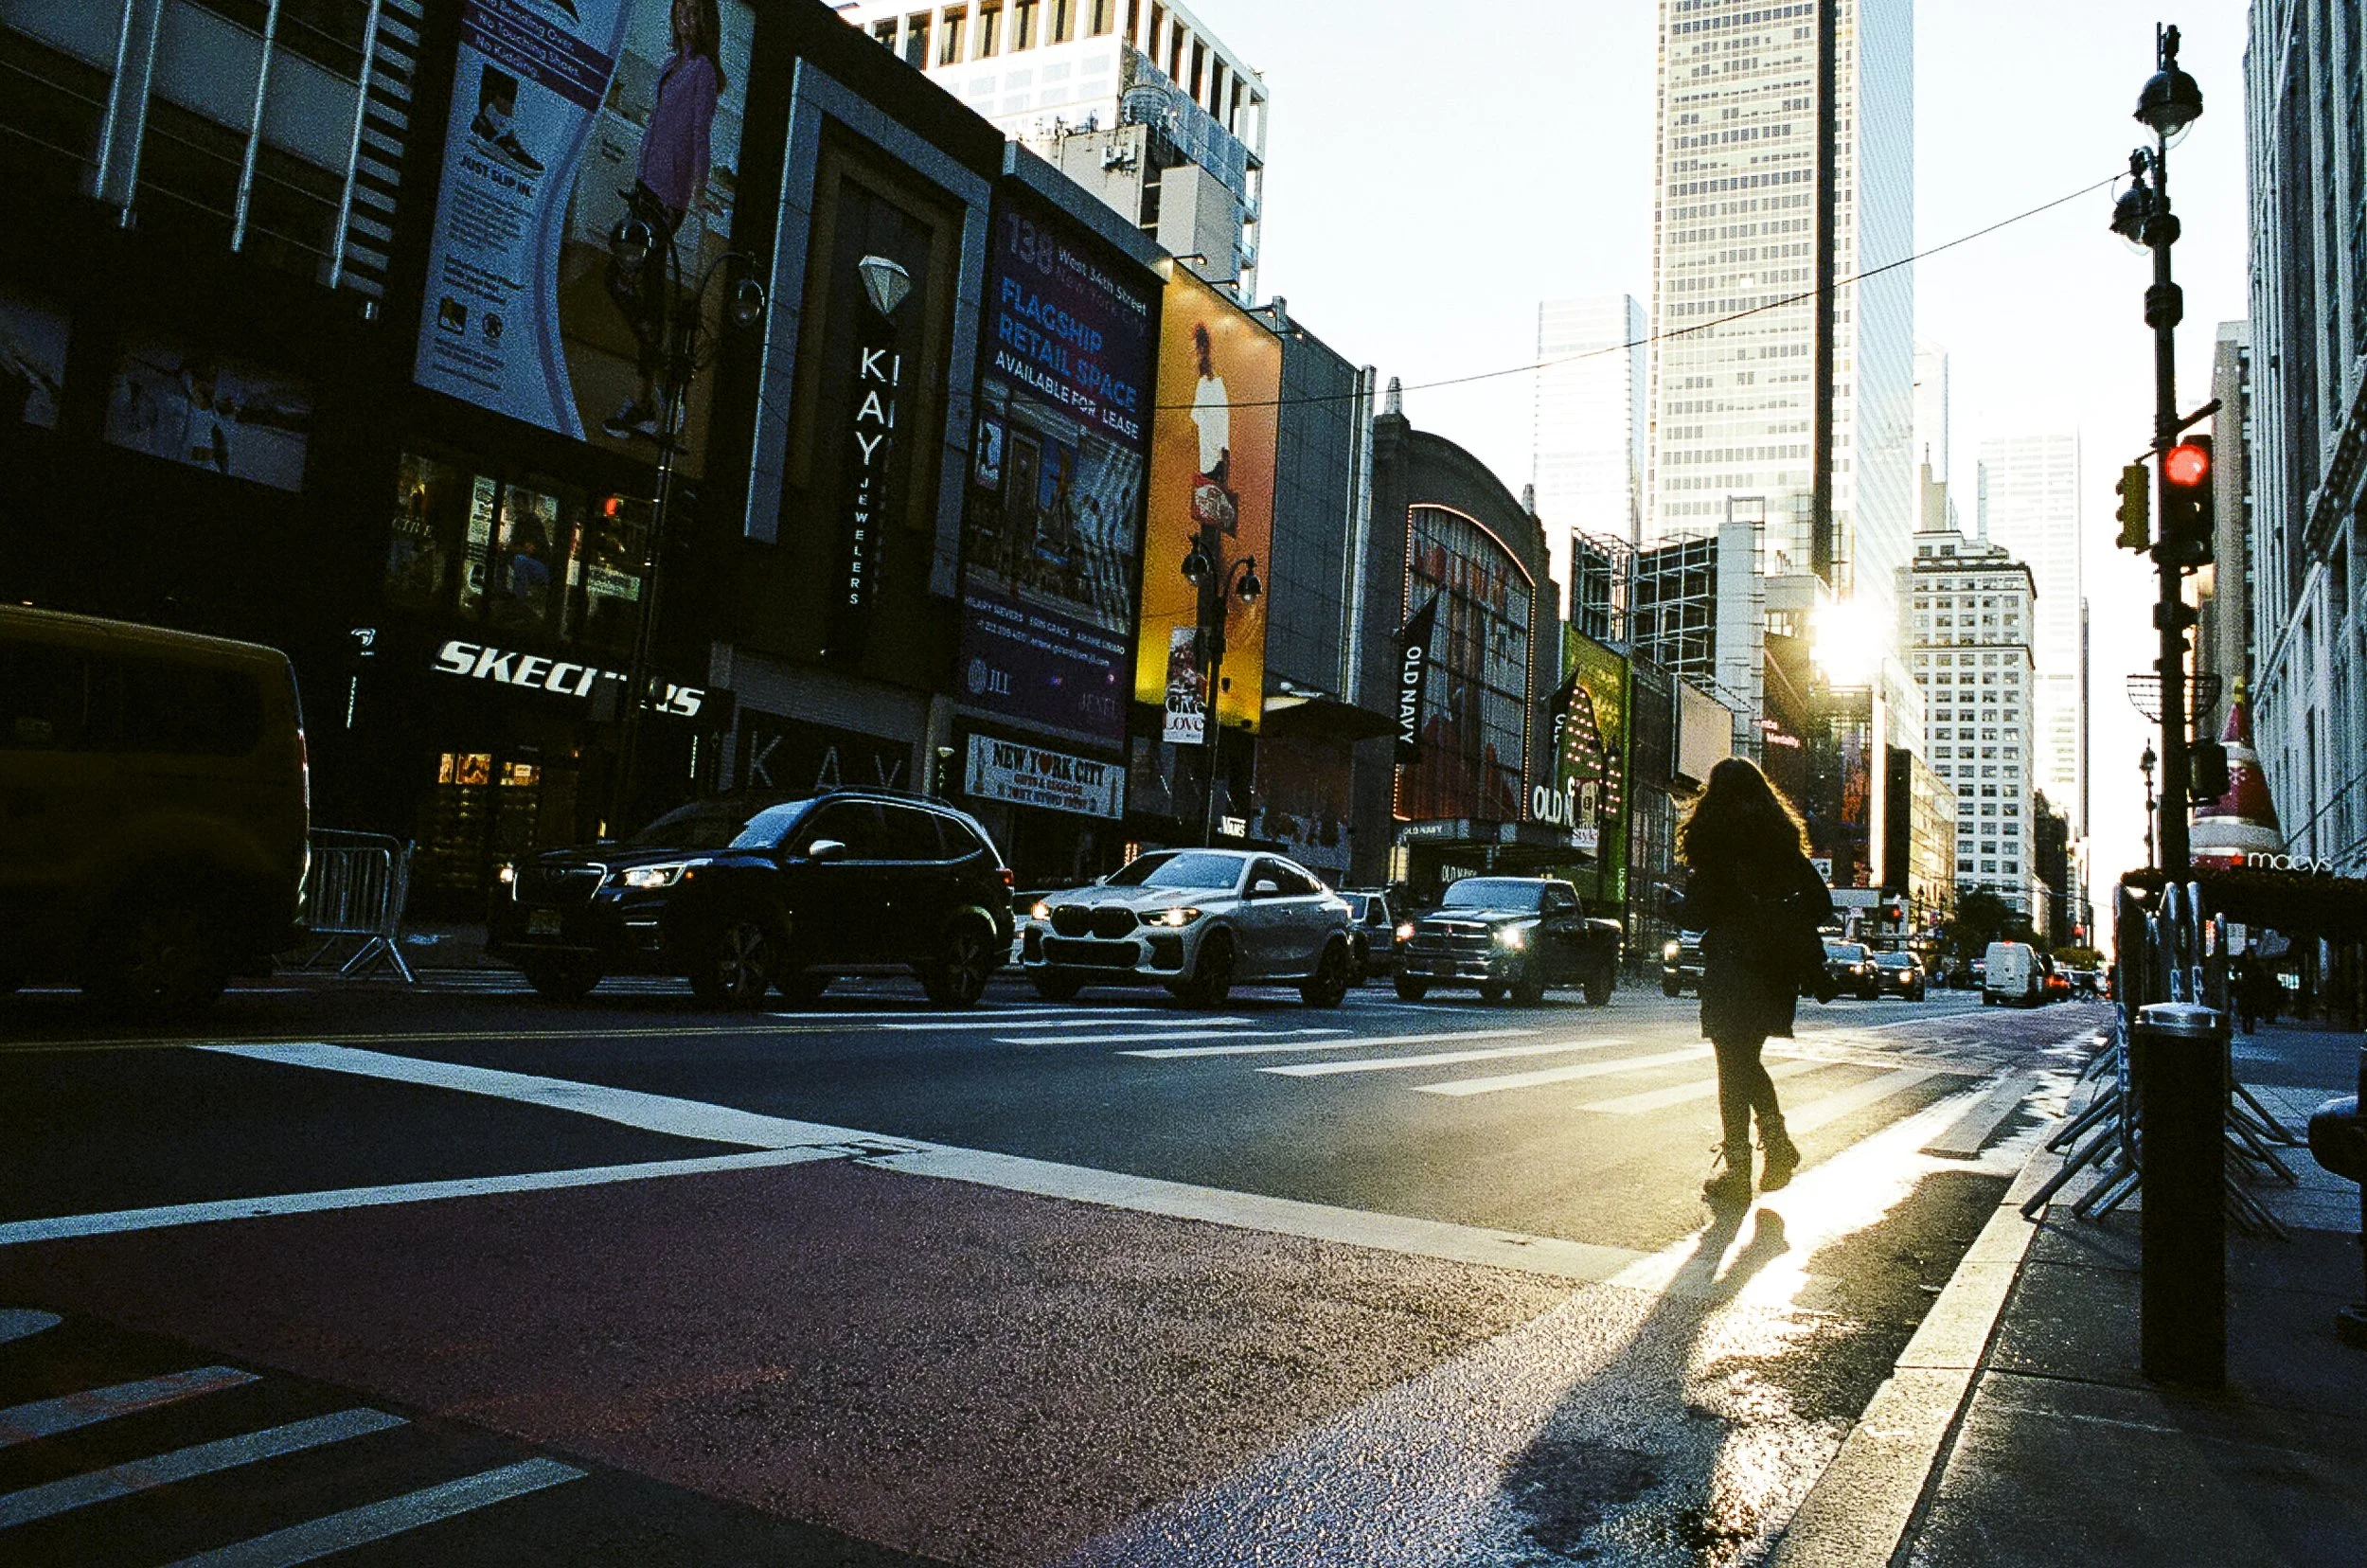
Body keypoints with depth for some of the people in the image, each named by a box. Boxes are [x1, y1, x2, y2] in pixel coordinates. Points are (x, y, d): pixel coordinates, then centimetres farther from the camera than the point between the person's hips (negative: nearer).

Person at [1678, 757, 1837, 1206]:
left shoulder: (1710, 842, -9)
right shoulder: (1783, 840, 6)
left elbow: (1696, 915, -9)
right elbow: (1822, 904, 7)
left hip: (1730, 964, -5)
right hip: (1776, 971, 5)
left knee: (1734, 1064, 2)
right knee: (1747, 1059, 21)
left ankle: (1735, 1171, 6)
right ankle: (1777, 1142, 11)